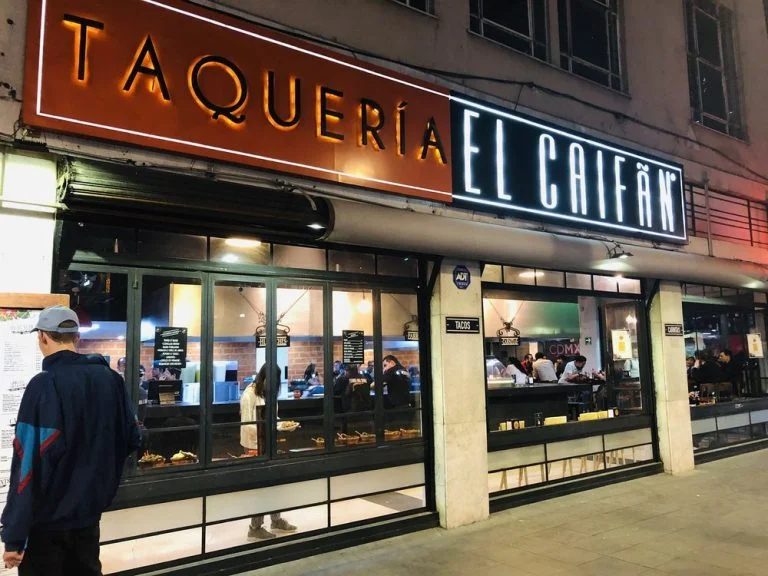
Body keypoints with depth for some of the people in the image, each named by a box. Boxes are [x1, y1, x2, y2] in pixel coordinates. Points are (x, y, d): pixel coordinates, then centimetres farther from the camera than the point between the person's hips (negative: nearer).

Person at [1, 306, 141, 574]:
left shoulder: (44, 385, -19)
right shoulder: (110, 378, -2)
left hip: (47, 520, -5)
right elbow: (132, 440, 5)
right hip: (89, 511, 5)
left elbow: (29, 463, -22)